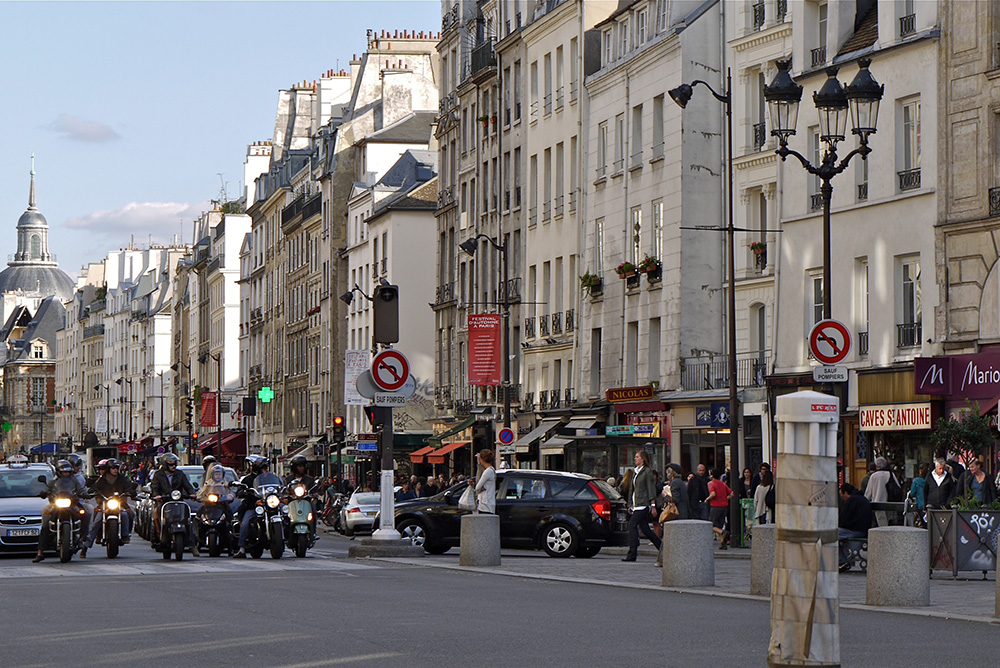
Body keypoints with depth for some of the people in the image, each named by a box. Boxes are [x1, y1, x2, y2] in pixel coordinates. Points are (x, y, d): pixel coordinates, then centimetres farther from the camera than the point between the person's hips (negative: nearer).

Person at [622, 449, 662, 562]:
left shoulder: (647, 472, -6)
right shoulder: (636, 472, 18)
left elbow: (651, 489, -10)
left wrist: (653, 504, -14)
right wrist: (630, 504, 18)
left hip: (643, 504, -9)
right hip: (636, 504, 9)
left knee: (632, 525, -14)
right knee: (645, 529, 7)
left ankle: (632, 554, -15)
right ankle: (661, 546, 17)